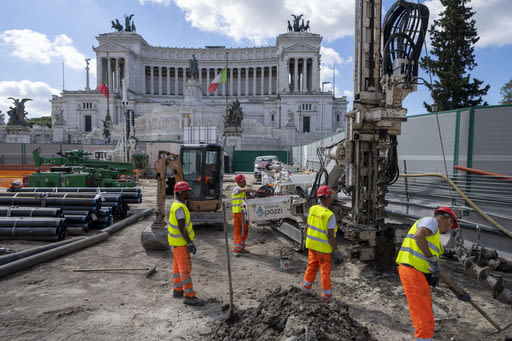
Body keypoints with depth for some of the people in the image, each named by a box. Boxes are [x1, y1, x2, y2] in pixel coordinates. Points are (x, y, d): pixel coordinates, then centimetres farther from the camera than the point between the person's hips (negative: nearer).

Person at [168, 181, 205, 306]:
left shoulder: (176, 204, 10)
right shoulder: (180, 207, -23)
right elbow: (182, 228, -26)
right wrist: (190, 244, -23)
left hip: (178, 241, 10)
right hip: (180, 242, -10)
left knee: (178, 266, 17)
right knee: (185, 267, -5)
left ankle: (177, 290, 29)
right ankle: (189, 296, 1)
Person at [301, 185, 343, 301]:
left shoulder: (312, 209, -7)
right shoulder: (330, 215, -25)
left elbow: (307, 227, 2)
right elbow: (330, 236, -22)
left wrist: (306, 240, 16)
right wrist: (336, 250, -10)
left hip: (312, 244, 6)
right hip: (324, 247, -5)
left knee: (312, 264, 24)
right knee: (325, 270, 10)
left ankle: (307, 285, 39)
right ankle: (326, 294, 23)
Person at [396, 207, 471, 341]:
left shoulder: (435, 237, 27)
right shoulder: (430, 221, -2)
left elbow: (437, 268, 27)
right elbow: (418, 236, -27)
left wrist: (455, 289, 28)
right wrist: (431, 258, -20)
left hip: (420, 275, 10)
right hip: (412, 271, -10)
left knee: (426, 317, 23)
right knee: (425, 321, -6)